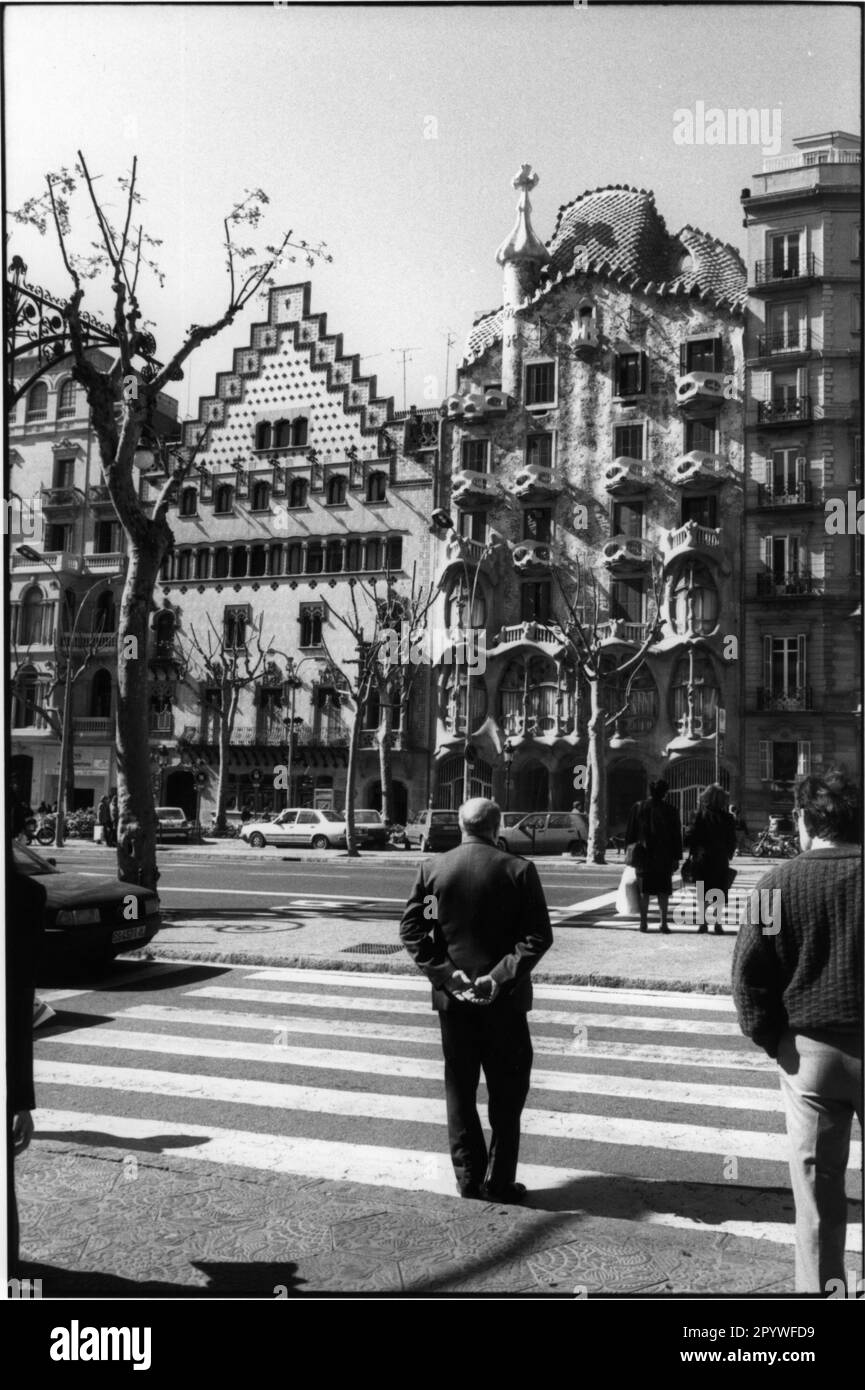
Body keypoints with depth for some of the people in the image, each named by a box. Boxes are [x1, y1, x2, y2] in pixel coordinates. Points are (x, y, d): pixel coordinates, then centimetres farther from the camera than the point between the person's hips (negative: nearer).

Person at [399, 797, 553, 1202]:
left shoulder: (431, 868, -2)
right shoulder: (518, 870, -8)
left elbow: (411, 930, -5)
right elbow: (538, 936, -13)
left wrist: (444, 973, -7)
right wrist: (501, 976, -13)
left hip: (452, 997, 2)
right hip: (503, 999, -2)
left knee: (460, 1090, 13)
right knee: (506, 1092, 10)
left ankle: (468, 1177, 20)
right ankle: (499, 1181, 13)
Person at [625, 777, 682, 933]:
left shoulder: (638, 807, -2)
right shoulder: (670, 810, -5)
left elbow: (630, 833, 2)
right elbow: (676, 837, -2)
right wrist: (676, 858, 3)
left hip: (643, 856, 1)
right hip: (664, 858, -1)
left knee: (644, 891, 8)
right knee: (663, 890, 8)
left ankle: (643, 923, 7)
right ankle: (663, 923, 3)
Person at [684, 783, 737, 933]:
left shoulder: (701, 815, -10)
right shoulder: (728, 818, -4)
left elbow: (691, 836, -8)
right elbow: (732, 841, 2)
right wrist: (729, 855, 15)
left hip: (703, 859, -1)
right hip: (721, 859, 1)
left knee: (702, 893, 9)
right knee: (720, 893, 8)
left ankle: (703, 922, 7)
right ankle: (717, 922, 3)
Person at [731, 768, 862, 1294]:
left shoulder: (782, 881, -8)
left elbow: (749, 969, -8)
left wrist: (769, 1035, 2)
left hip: (809, 1048, -1)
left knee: (818, 1183, 10)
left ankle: (820, 1287, 17)